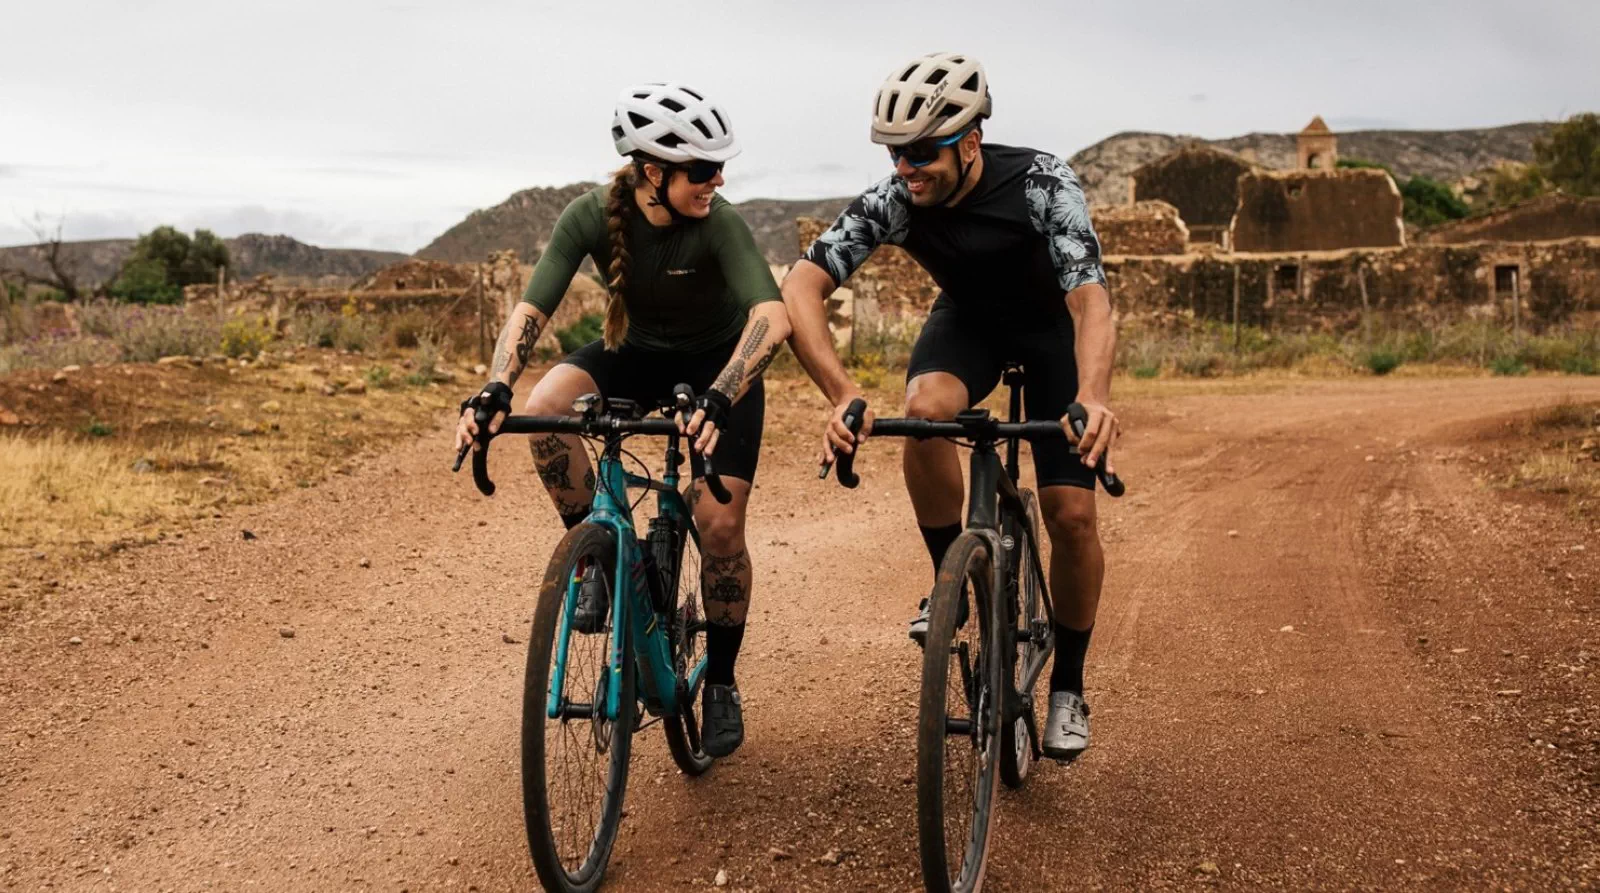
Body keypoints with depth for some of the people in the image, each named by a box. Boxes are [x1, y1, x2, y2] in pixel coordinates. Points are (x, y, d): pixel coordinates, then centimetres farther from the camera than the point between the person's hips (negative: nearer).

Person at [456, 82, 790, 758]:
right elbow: (532, 308, -28)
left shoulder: (718, 224, -29)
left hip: (719, 364, -2)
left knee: (719, 523, -13)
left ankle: (721, 685, 9)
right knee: (545, 409, -29)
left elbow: (773, 315, -43)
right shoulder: (592, 215, -23)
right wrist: (494, 390, -45)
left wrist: (719, 399, -58)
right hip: (638, 352, 2)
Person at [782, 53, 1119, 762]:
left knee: (1072, 514, -12)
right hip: (967, 320, 2)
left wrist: (1093, 397, -63)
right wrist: (842, 395, -49)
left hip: (1050, 328, -2)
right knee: (925, 409, -34)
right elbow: (801, 286, -33)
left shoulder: (1042, 184, -34)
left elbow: (1090, 300, -43)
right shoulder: (892, 201, -26)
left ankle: (1068, 688, 10)